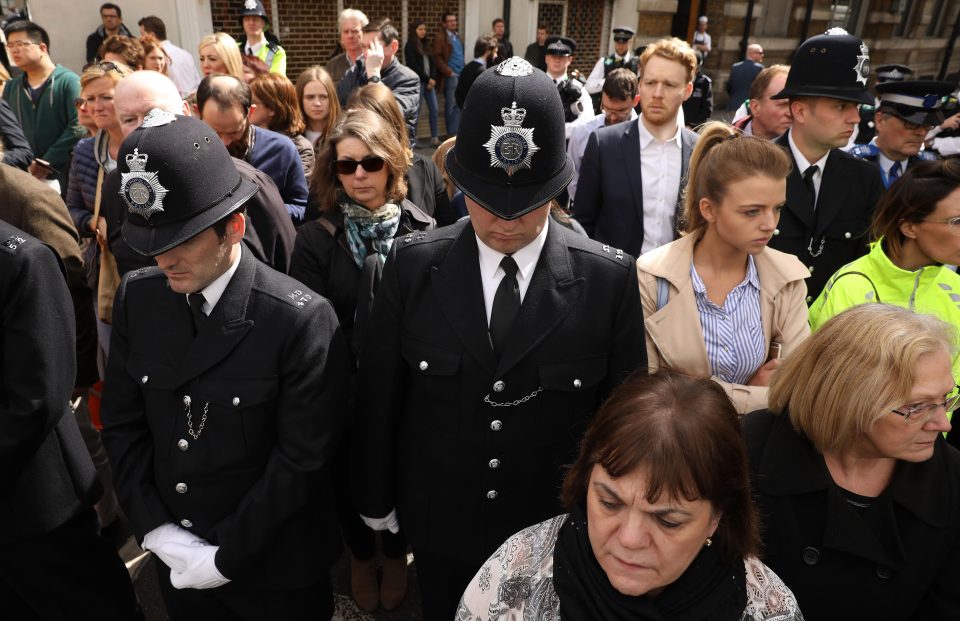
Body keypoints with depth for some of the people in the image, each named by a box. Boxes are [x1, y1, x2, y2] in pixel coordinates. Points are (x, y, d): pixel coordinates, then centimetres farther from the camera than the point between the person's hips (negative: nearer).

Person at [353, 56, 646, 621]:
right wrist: (375, 498, 3)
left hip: (556, 527, 0)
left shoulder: (610, 278, -15)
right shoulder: (414, 264, -13)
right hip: (437, 522, 1)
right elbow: (379, 393, -5)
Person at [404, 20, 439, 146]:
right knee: (416, 110, -6)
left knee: (434, 109, -1)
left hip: (429, 82, 7)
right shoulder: (410, 46, -1)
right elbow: (413, 66, -9)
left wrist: (432, 79, -3)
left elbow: (432, 64, 15)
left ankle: (435, 138, 1)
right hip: (418, 82, -6)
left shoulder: (425, 46, 19)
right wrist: (427, 79, -8)